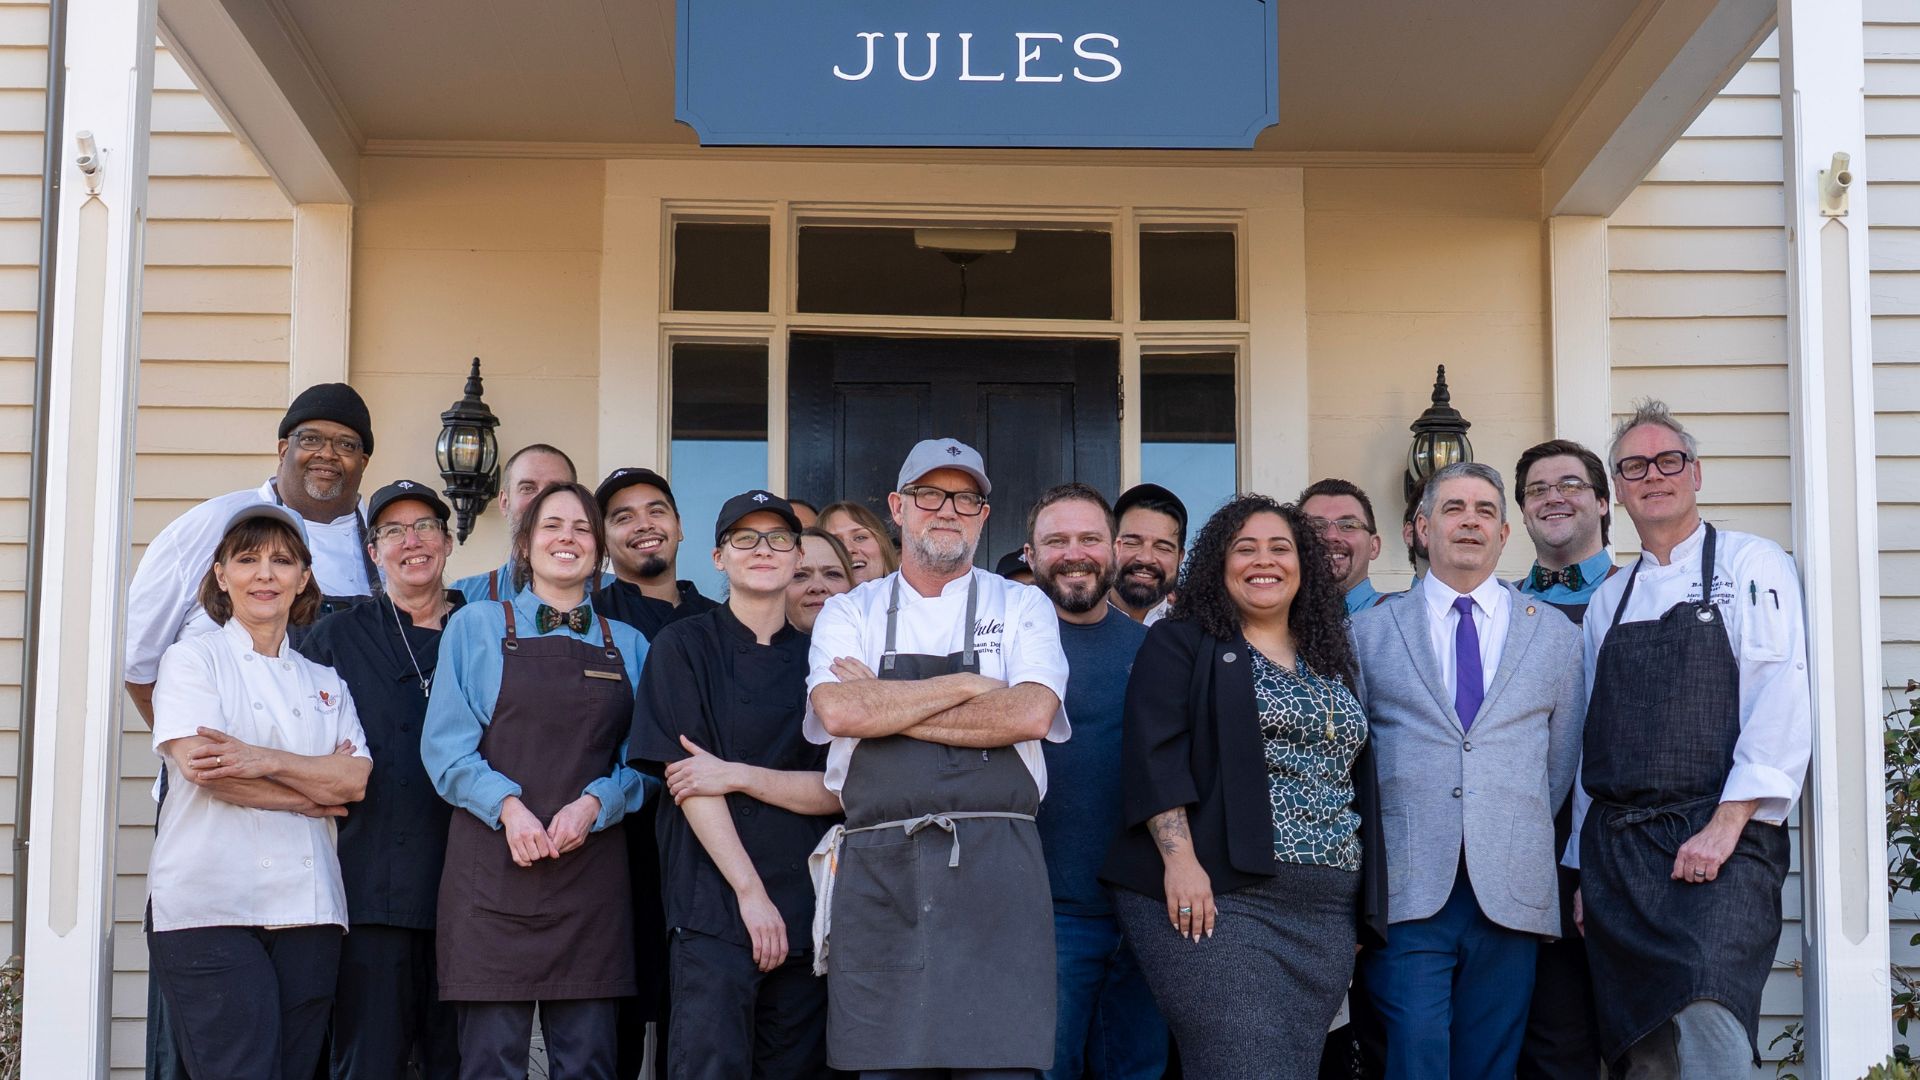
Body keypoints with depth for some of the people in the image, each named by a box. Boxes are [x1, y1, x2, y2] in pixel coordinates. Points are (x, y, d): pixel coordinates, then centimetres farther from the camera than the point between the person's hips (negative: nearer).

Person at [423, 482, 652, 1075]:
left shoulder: (628, 645, 15)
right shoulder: (476, 625, 9)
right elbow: (446, 746, 2)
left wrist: (594, 803, -9)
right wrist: (508, 806, -14)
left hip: (592, 866, 2)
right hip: (494, 866, -2)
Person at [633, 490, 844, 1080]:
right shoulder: (684, 647, 2)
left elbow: (837, 791, 5)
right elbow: (687, 776, -6)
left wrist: (739, 775, -11)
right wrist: (751, 892, -13)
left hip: (807, 912, 4)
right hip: (713, 911, -4)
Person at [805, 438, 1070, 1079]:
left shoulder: (1022, 609, 11)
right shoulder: (850, 614, 13)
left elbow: (1031, 713, -7)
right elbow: (838, 710, -7)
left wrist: (888, 708, -5)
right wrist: (966, 684, -3)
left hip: (994, 868, -1)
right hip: (879, 871, 1)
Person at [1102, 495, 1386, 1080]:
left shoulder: (1330, 663, 19)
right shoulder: (1181, 645, 3)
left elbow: (1355, 783, 20)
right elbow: (1155, 755, -8)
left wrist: (1365, 907, 15)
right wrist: (1180, 858, -20)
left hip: (1327, 916, 6)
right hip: (1214, 898, -5)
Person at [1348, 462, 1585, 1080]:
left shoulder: (1556, 634, 13)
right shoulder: (1369, 633, 10)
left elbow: (1562, 761, 16)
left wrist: (1524, 844, 13)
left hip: (1511, 894, 1)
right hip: (1405, 892, -1)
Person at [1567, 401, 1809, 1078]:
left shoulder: (1751, 565, 3)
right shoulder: (1607, 602, 19)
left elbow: (1781, 701, -8)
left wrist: (1726, 827, -16)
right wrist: (1584, 868, 14)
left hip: (1723, 842, -5)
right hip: (1616, 848, 5)